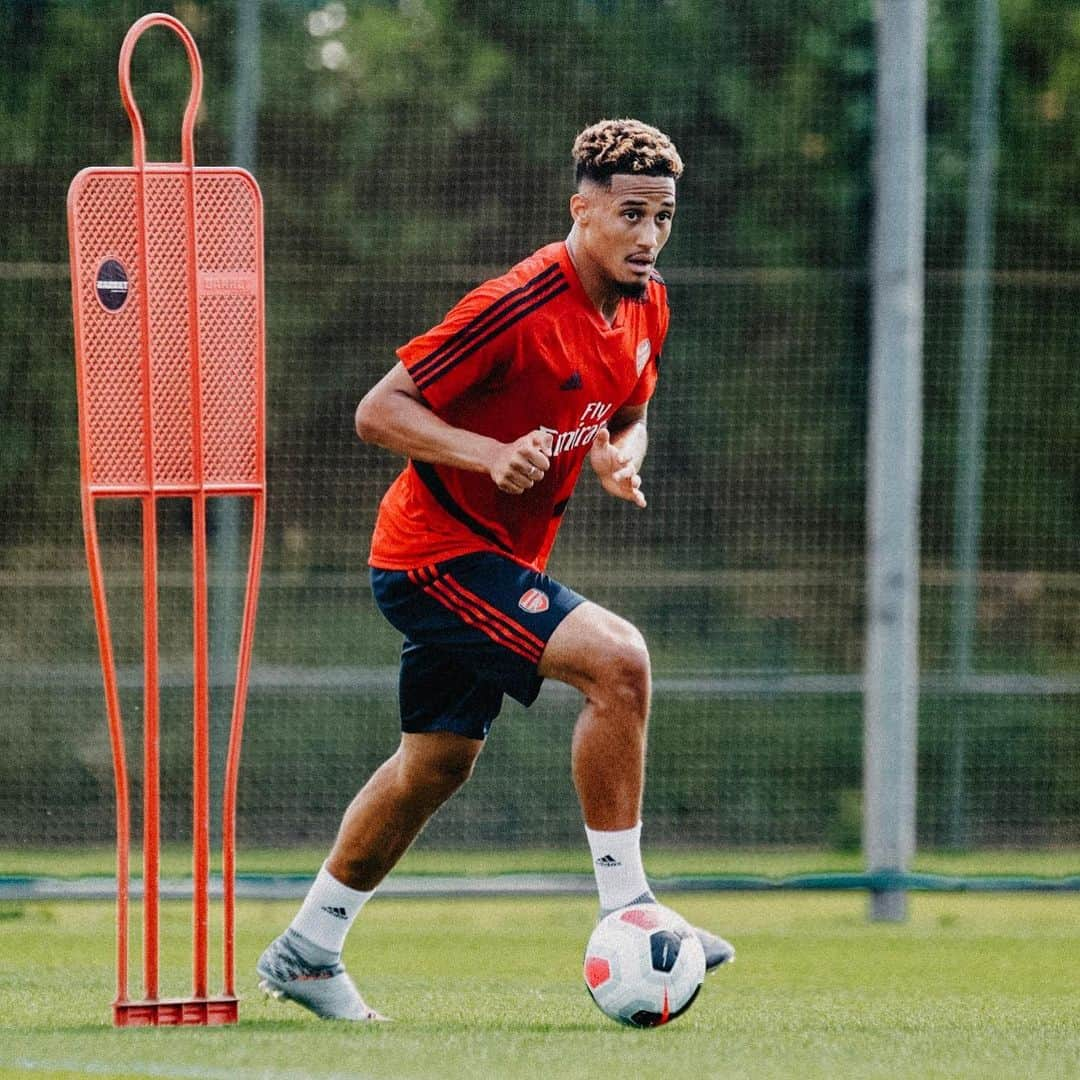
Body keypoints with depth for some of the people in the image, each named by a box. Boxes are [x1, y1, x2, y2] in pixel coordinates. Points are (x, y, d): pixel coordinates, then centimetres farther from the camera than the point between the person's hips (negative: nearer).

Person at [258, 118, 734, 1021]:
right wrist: (487, 453, -35)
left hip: (505, 559, 10)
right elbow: (378, 411, -22)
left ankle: (305, 952, 32)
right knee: (617, 659, -24)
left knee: (439, 761, 18)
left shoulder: (645, 307, 2)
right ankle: (625, 910, -17)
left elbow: (628, 417, 19)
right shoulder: (519, 306, -24)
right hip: (439, 550, -9)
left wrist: (624, 458, -5)